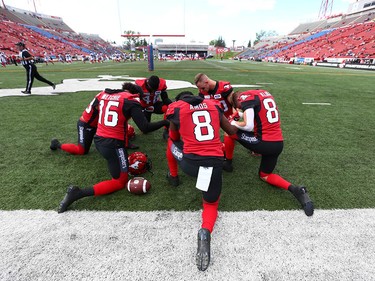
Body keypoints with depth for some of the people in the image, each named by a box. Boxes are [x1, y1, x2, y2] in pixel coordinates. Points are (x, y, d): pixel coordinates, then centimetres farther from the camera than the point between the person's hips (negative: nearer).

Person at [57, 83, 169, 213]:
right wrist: (165, 122, -1)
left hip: (98, 140, 8)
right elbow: (145, 128, -14)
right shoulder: (131, 101, -10)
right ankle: (78, 193, -6)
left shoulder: (102, 95, 8)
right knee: (120, 182, 5)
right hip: (113, 144, -8)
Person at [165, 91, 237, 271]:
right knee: (211, 204, 23)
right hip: (215, 163, 2)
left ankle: (173, 177, 49)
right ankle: (205, 232, -9)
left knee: (171, 141, 32)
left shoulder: (176, 108, 9)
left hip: (190, 163, -1)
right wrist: (237, 126, 51)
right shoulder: (214, 105, 16)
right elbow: (232, 131, 26)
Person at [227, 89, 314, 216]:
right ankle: (296, 190, 3)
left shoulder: (246, 97, -7)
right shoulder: (265, 93, 19)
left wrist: (233, 123, 2)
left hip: (265, 142, -8)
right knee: (265, 175, 24)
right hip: (279, 143, 8)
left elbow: (248, 126, -17)